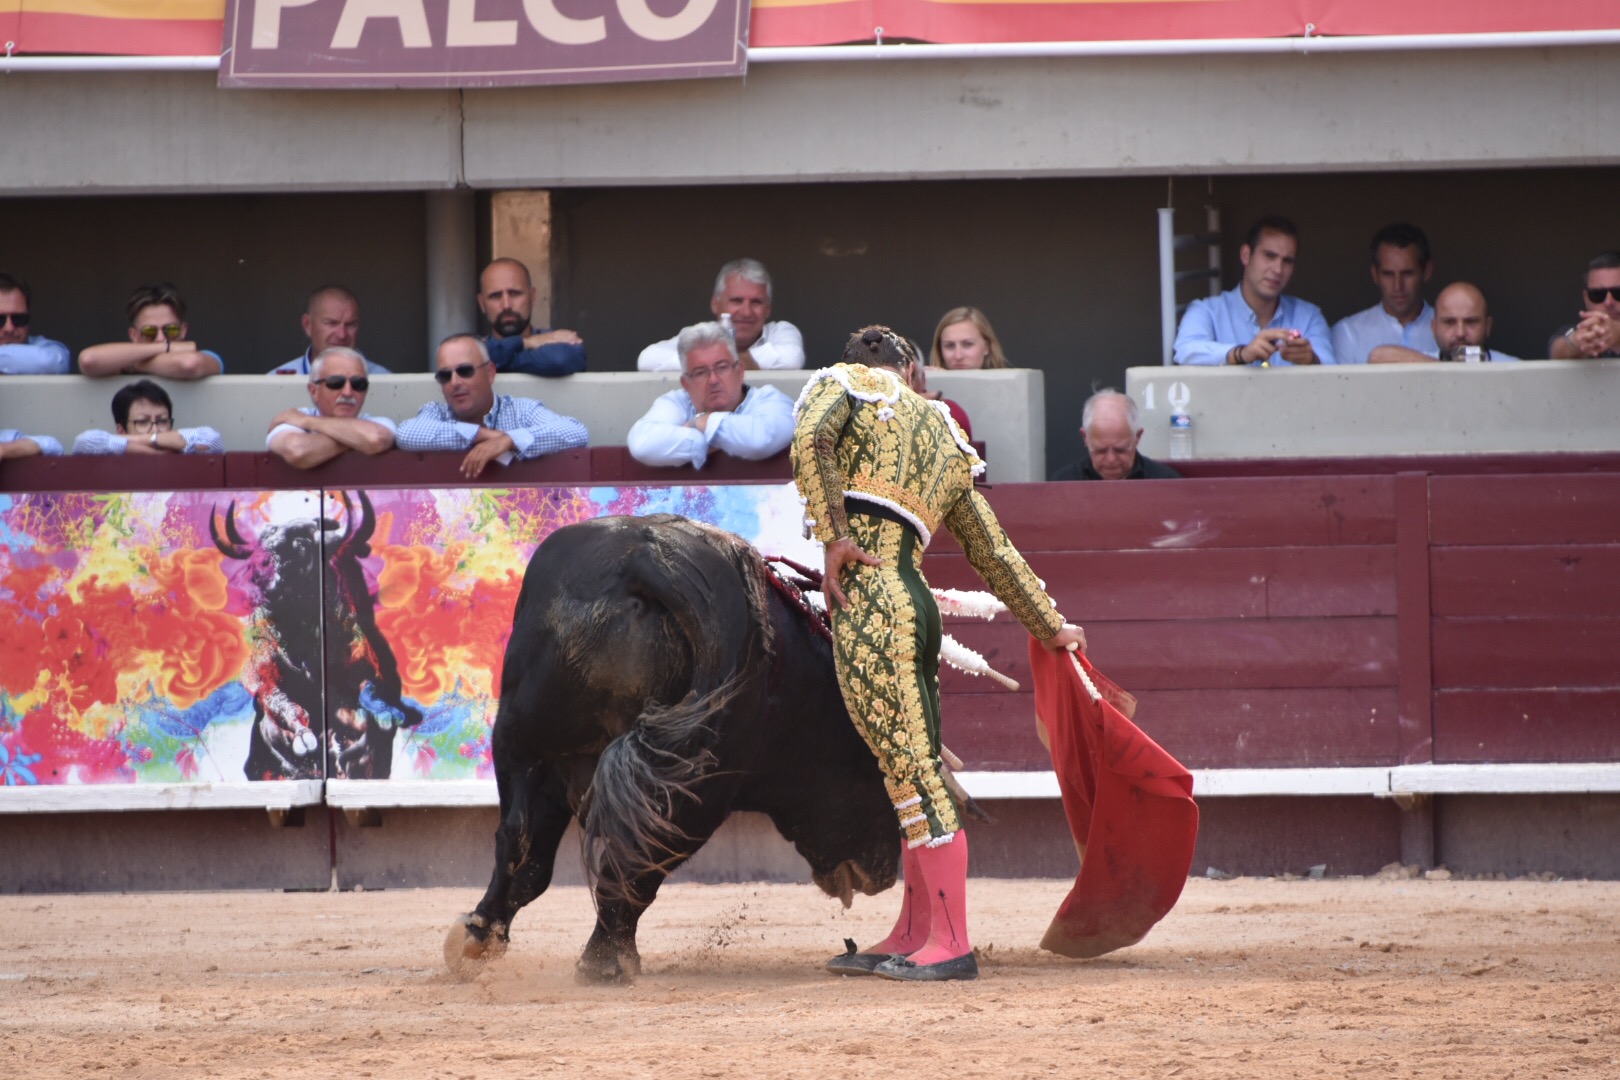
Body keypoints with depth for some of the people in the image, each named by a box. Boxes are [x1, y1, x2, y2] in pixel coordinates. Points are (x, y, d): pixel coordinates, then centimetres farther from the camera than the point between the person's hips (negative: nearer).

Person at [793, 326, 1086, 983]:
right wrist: (1051, 627, 34)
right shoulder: (946, 438, 26)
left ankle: (951, 945, -9)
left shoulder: (844, 382, 11)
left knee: (910, 771, -8)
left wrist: (832, 536, -12)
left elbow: (811, 441, -13)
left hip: (865, 591, -7)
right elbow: (993, 552, 27)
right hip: (915, 598, 7)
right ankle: (913, 938, 20)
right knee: (916, 770, 13)